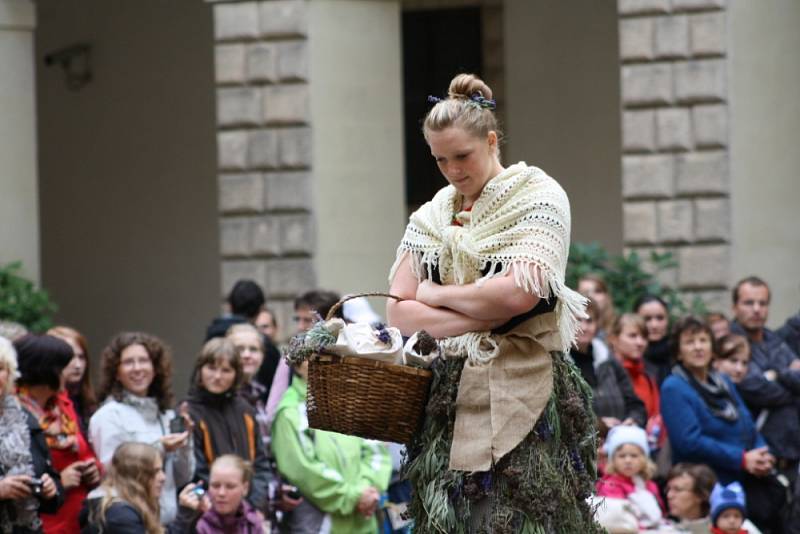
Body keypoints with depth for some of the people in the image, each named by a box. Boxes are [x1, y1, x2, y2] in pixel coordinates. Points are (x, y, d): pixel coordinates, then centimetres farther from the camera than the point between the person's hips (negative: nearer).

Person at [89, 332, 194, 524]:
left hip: (168, 521, 6)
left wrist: (185, 443, -2)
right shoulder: (109, 416, -5)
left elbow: (182, 479, 14)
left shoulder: (166, 415, 12)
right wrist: (159, 450, -16)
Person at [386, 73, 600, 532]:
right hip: (453, 399, 5)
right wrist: (484, 320, -9)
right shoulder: (431, 217, 14)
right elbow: (400, 312, 4)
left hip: (525, 396, -5)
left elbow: (519, 292, -16)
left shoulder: (539, 197, -2)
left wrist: (436, 294, -2)